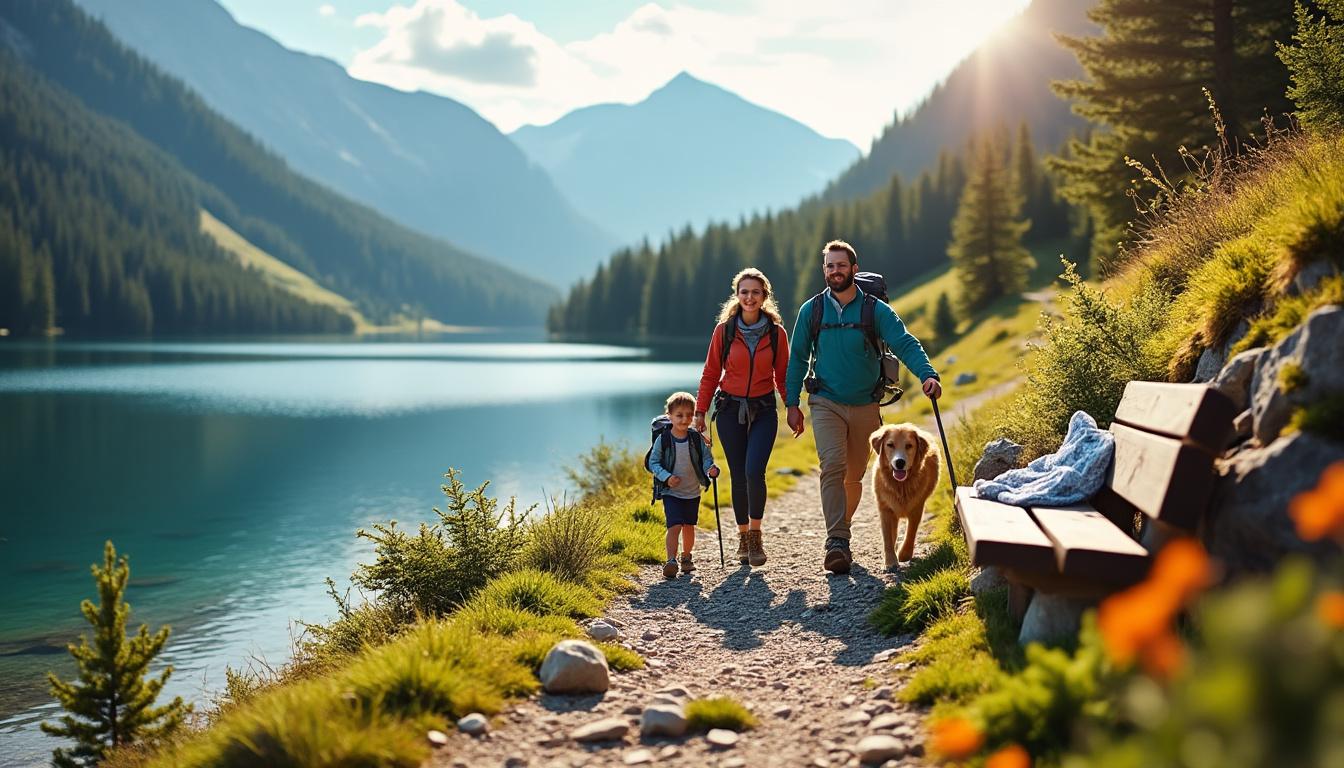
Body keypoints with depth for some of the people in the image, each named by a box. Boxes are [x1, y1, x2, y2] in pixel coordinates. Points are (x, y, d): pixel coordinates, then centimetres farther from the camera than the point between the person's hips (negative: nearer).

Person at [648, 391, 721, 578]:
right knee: (674, 526, -16)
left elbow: (706, 458, 3)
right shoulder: (663, 439, -10)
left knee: (689, 527, 14)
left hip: (692, 492, 3)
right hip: (671, 492, -3)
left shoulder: (696, 438, -3)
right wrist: (666, 477, -19)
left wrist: (711, 469, -19)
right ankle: (671, 561, -15)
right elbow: (653, 462, -5)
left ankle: (686, 558, 32)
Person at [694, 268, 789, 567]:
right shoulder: (724, 330, -2)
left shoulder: (776, 333, 0)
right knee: (738, 476, 3)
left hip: (764, 410, 0)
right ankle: (743, 537, 21)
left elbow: (783, 375, 8)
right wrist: (700, 411, 2)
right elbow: (710, 373, 4)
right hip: (731, 409, 1)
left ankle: (755, 534, 3)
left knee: (754, 472, -16)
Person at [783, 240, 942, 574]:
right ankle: (837, 542, -23)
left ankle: (840, 529, 35)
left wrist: (928, 374, -32)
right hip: (826, 404, -1)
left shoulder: (876, 310, -4)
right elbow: (797, 358, 6)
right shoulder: (811, 310, 0)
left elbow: (905, 344, -14)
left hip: (865, 405, 1)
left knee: (854, 475, 13)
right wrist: (792, 404, 2)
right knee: (833, 466, -20)